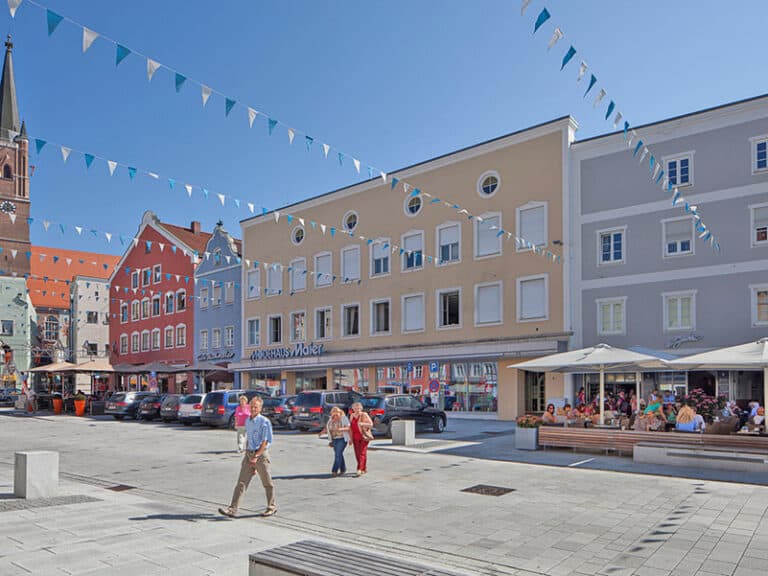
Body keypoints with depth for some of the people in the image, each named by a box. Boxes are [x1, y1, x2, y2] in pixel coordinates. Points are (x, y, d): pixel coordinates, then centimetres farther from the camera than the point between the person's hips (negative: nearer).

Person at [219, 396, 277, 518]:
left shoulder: (265, 422, -11)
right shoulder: (247, 421, 11)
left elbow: (266, 441, -15)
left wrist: (256, 456, -21)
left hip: (261, 454, -6)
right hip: (249, 454, 6)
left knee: (267, 483, 7)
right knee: (241, 482, -1)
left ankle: (272, 507, 23)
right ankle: (232, 509, -3)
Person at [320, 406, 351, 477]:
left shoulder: (344, 418, -5)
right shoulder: (331, 419, 9)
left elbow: (348, 428, -10)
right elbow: (327, 427, 10)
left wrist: (341, 429, -27)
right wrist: (323, 431, -10)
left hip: (342, 439, -5)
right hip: (334, 439, 5)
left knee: (338, 454, -13)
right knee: (339, 454, 8)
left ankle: (334, 470, -12)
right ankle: (343, 470, 19)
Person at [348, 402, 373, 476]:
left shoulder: (364, 415, -3)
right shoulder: (352, 416, 13)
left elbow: (371, 424, -5)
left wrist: (363, 424, -21)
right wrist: (351, 438, 17)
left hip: (363, 437, -5)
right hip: (355, 438, 5)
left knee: (362, 453, -11)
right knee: (357, 454, 5)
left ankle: (360, 469, -16)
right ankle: (364, 469, 17)